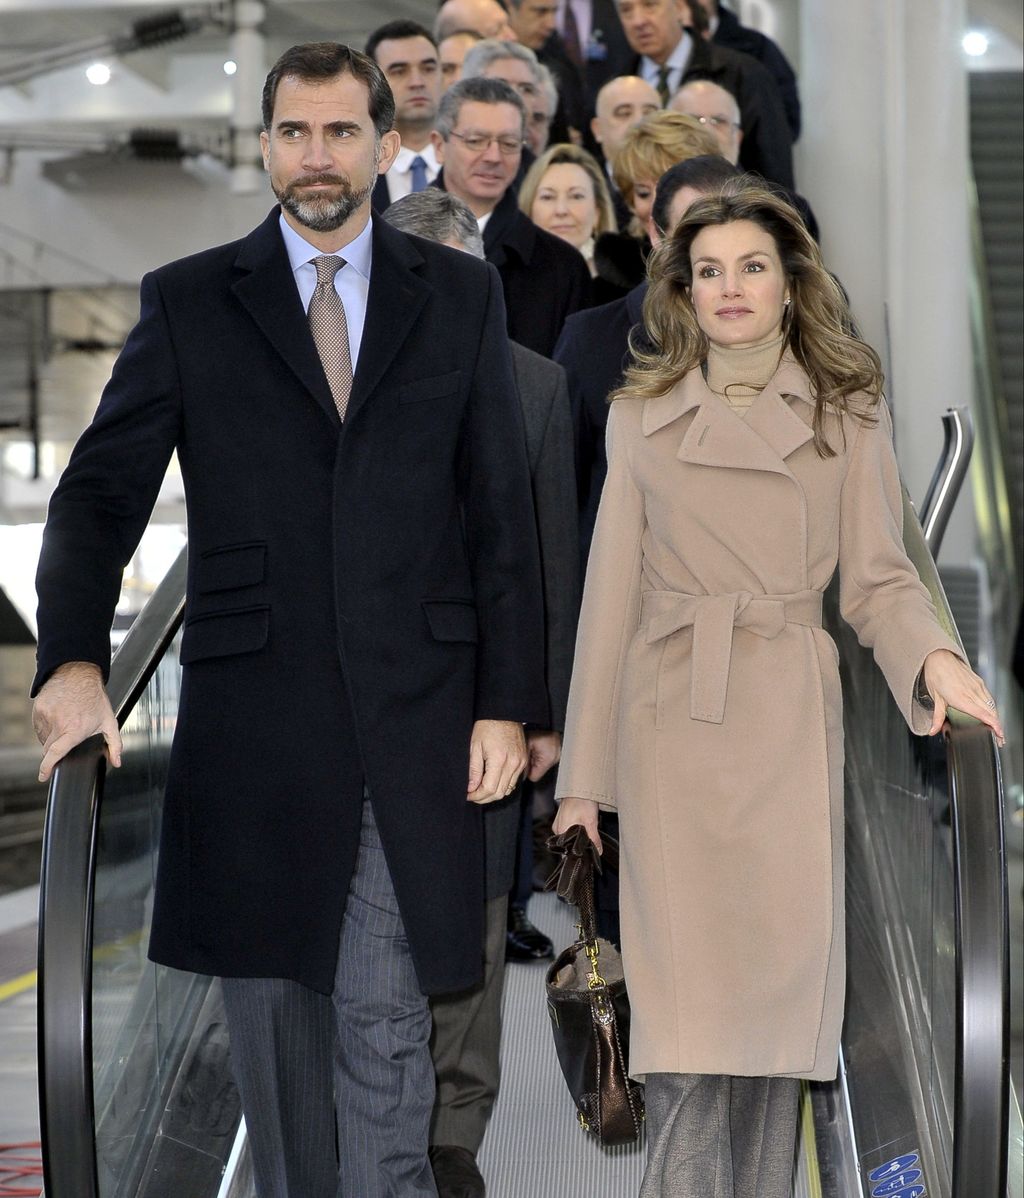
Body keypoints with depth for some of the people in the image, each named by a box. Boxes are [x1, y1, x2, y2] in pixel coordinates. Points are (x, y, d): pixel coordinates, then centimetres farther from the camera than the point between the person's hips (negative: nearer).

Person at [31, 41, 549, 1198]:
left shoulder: (459, 296, 8)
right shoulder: (187, 301, 6)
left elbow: (502, 512, 7)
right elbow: (101, 491, 3)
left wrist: (509, 701, 0)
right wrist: (73, 656, -13)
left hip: (416, 720, 0)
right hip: (254, 722, 1)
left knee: (385, 1022, -3)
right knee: (273, 1011, 10)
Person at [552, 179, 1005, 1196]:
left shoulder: (848, 415, 6)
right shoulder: (642, 416, 6)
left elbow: (878, 579, 5)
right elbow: (611, 594, 6)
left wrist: (933, 657, -18)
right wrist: (582, 775, 4)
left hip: (791, 728, 1)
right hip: (672, 726, -1)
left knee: (780, 988, 2)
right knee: (685, 1007, -6)